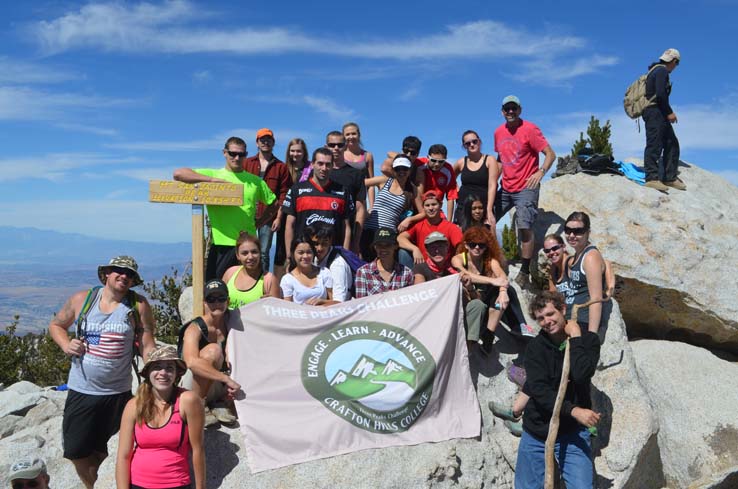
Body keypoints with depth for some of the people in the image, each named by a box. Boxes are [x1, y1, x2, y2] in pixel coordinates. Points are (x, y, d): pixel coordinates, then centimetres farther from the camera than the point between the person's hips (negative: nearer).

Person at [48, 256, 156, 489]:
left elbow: (148, 346, -8)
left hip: (118, 393, -2)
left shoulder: (138, 305, -7)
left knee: (104, 452, 12)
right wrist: (66, 345, -5)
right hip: (81, 391, 2)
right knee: (77, 451, 9)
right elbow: (56, 325, 15)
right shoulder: (81, 300, -1)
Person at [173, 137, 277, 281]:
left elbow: (273, 204, 21)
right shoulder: (212, 174, 6)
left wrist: (257, 224, 8)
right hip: (220, 243, -1)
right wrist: (213, 180, -13)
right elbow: (178, 174, -6)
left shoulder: (255, 181, 12)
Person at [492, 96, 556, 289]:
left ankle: (525, 273, -7)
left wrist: (541, 172, -27)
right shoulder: (498, 132, 9)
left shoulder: (529, 129, -9)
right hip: (505, 188, 7)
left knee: (525, 228, -16)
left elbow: (550, 154, -12)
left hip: (525, 188, -7)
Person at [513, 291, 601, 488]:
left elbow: (581, 375, -22)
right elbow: (538, 389, -16)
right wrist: (573, 410, -25)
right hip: (536, 433, 1)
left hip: (572, 434, -1)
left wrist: (575, 338, -17)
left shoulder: (587, 340, -4)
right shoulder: (536, 347, -4)